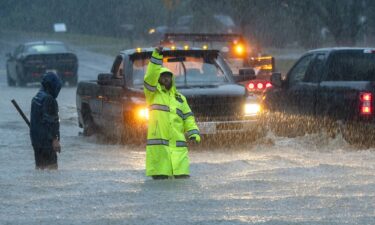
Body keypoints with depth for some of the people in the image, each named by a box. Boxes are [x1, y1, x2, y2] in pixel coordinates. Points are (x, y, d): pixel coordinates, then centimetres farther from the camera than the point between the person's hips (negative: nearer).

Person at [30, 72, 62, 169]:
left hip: (35, 138, 9)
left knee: (40, 164, 13)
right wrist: (55, 139, -18)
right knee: (51, 166, -7)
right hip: (46, 139, -9)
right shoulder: (48, 99, -17)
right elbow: (50, 121, -20)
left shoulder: (36, 98, 12)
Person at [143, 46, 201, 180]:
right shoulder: (153, 94, 9)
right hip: (158, 144, -3)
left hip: (178, 145, 4)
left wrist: (193, 132, 1)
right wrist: (157, 56, -17)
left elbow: (188, 118, 19)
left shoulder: (180, 98, 22)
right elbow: (150, 77, -8)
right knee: (160, 177, -7)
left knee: (182, 176, -5)